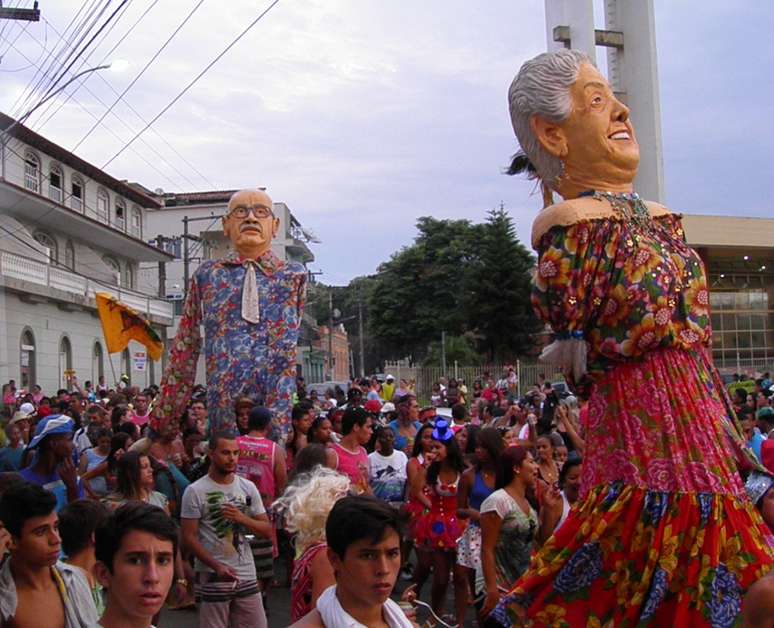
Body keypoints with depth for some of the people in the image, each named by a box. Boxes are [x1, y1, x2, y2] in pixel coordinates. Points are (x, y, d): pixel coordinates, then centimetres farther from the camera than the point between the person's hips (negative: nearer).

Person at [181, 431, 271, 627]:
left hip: (246, 576, 4)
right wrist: (217, 566, -21)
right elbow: (189, 537, -10)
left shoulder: (248, 487, 6)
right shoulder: (195, 491, -7)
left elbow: (267, 530, 6)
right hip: (212, 578, -4)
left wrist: (242, 518, -13)